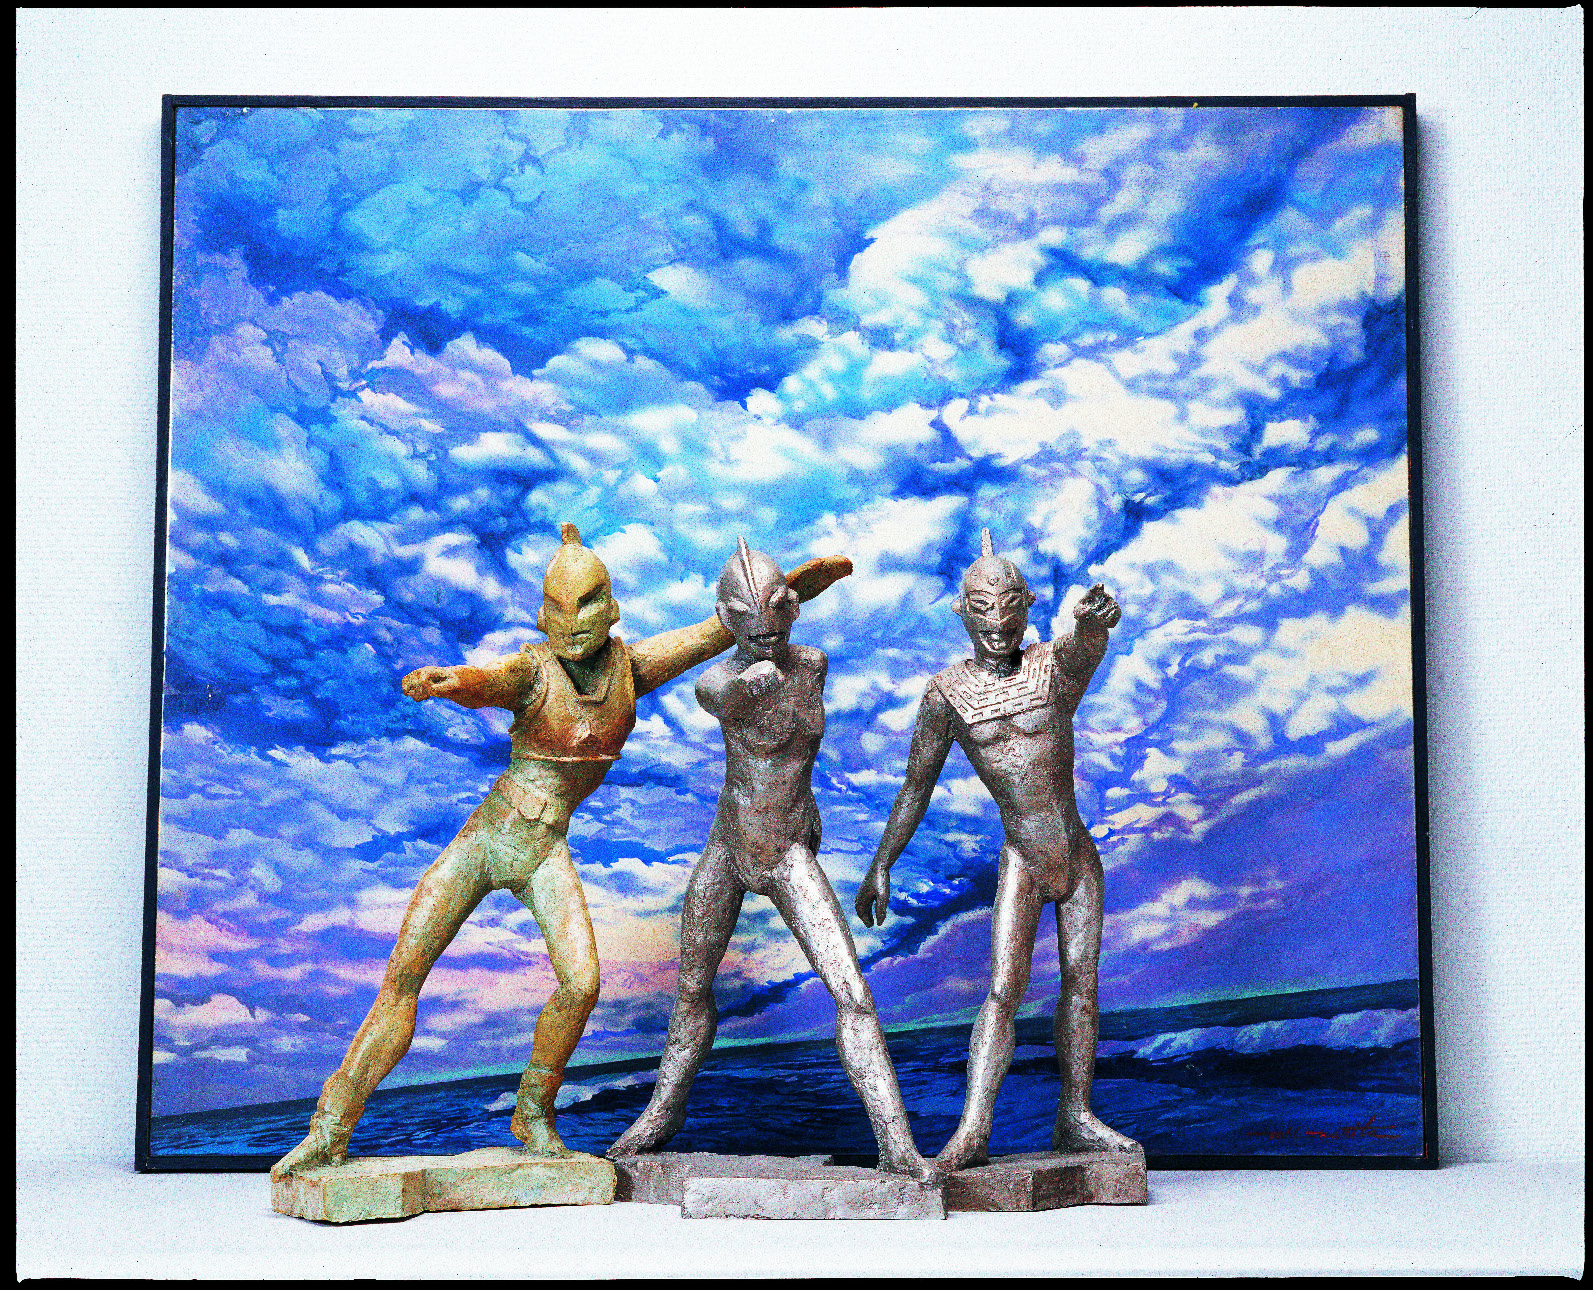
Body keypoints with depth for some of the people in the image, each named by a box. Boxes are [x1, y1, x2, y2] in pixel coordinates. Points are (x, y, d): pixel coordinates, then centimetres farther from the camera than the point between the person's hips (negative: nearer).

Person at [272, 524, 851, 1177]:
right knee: (403, 975, -8)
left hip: (546, 853, 2)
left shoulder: (630, 665, 0)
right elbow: (480, 682, -34)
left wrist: (795, 583, 5)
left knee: (582, 982, -19)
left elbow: (727, 628, 8)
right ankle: (330, 1132, -2)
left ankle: (533, 1115, 6)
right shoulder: (532, 669, -11)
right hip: (484, 837, -2)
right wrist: (439, 681, -58)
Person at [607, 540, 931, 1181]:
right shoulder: (717, 683, -18)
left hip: (792, 857, 1)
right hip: (727, 849, -1)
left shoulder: (813, 663, -5)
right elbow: (725, 697, -41)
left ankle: (898, 1148, -17)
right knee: (693, 989, 17)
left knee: (853, 995, -15)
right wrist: (751, 679, -61)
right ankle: (665, 1109, 43)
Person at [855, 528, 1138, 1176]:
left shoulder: (1059, 665, -5)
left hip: (1078, 855, 2)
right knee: (1005, 988, -12)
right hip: (1021, 862, -2)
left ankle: (1075, 1118, 20)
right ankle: (972, 1132, -14)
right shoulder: (947, 694, -3)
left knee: (1081, 983, 9)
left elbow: (1092, 639, -30)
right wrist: (880, 865, 7)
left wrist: (1095, 615, -56)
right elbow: (916, 785, 6)